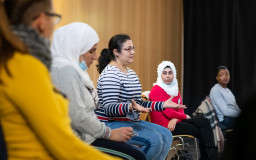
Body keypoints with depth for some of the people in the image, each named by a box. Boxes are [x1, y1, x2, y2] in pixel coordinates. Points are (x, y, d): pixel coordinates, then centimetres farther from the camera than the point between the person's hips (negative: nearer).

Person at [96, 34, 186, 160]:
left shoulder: (131, 73, 17)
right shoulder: (110, 74, -15)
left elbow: (138, 103, 19)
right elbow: (109, 108, -22)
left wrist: (163, 105, 11)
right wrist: (131, 107, -39)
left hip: (131, 121, 10)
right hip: (111, 124, -10)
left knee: (166, 135, 1)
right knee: (154, 139, -24)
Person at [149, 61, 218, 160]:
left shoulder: (175, 89, 16)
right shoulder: (156, 90, -10)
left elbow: (180, 108, 7)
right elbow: (168, 112, -16)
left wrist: (175, 119, -16)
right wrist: (184, 116, -1)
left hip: (176, 121, 8)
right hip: (164, 125, -8)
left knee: (204, 122, -13)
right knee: (201, 132, -16)